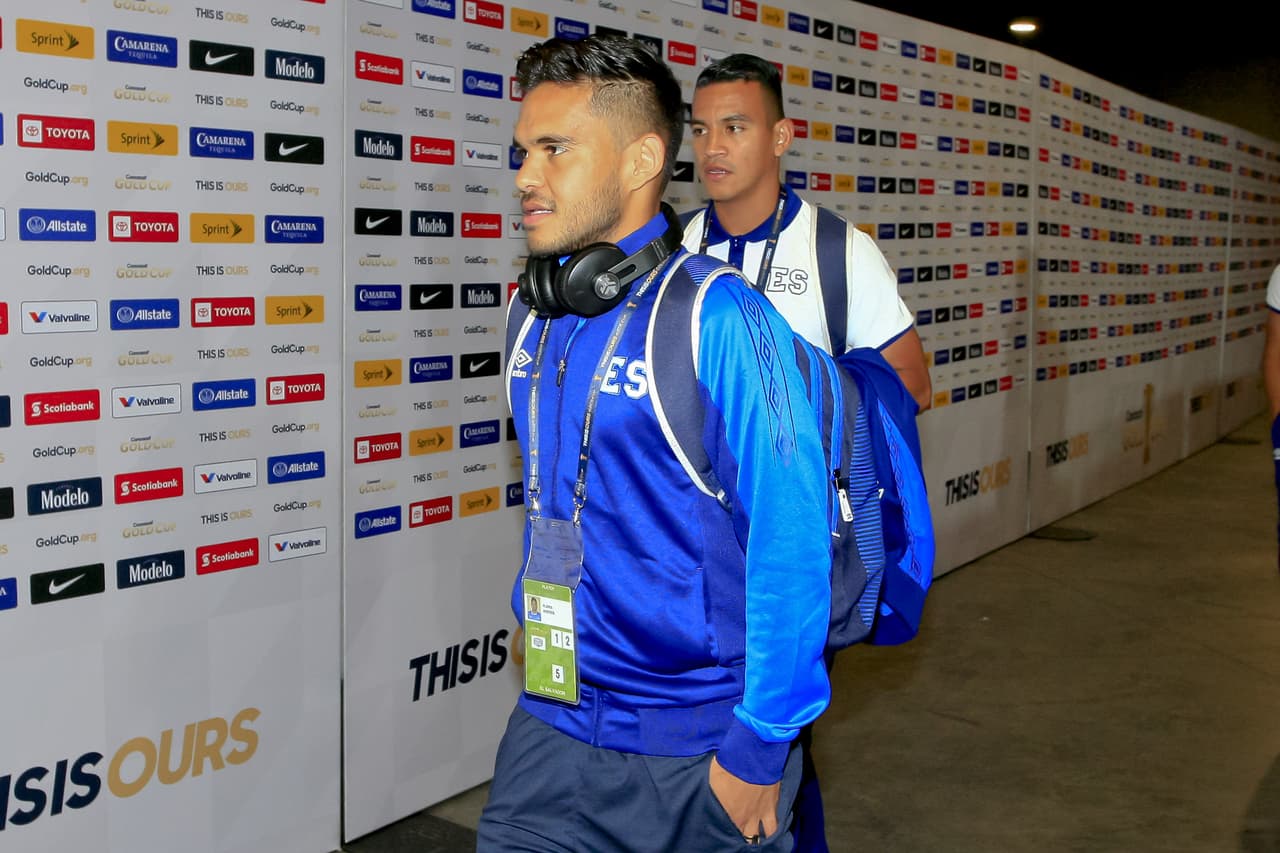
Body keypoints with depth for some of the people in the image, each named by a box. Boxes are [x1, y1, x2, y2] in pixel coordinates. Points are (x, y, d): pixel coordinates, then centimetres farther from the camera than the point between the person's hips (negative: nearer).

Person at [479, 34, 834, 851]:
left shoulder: (720, 318, -18)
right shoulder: (532, 314, 3)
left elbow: (791, 546, -18)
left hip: (698, 752, -5)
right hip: (550, 730, 6)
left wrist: (760, 747, -15)